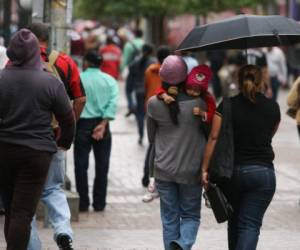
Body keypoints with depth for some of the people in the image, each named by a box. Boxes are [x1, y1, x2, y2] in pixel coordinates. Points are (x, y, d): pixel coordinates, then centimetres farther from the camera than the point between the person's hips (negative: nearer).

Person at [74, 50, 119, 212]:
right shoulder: (109, 80, 4)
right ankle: (99, 203, 9)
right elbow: (113, 103, -8)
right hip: (101, 124, 2)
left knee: (81, 165, 4)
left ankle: (83, 203, 4)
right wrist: (103, 124, -11)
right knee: (102, 165, 8)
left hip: (82, 124, -2)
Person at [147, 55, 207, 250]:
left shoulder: (154, 104, -7)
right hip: (191, 170, -1)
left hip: (164, 170, 1)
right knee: (191, 215, 11)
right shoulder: (199, 102, -12)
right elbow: (208, 133, -1)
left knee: (169, 219, 13)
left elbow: (151, 137, 6)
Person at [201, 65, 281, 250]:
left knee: (235, 221, 19)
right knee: (251, 224, -3)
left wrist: (205, 168, -7)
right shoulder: (273, 107, 2)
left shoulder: (228, 106, -3)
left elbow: (214, 138, -9)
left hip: (231, 170, 1)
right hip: (262, 171, -1)